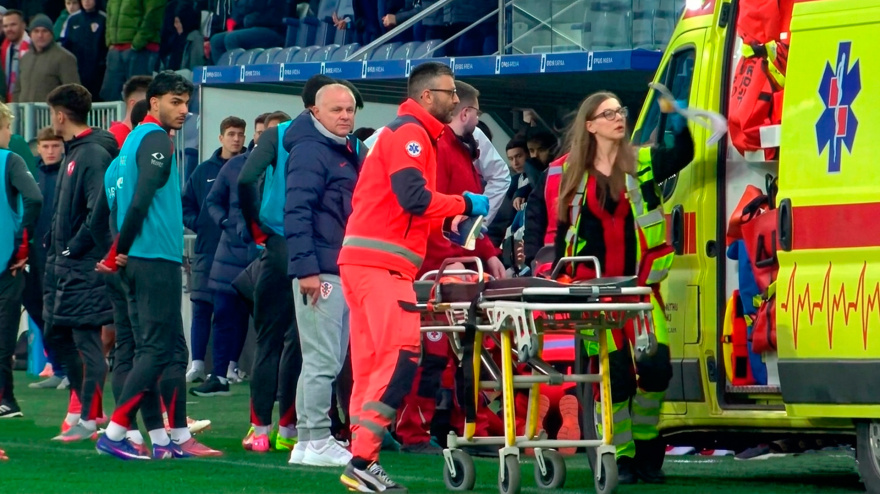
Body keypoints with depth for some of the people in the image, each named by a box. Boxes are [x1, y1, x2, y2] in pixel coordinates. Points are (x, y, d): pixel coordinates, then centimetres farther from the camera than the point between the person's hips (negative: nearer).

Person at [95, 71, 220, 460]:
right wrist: (121, 251, -14)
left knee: (150, 350, 9)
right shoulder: (156, 140, -10)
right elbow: (141, 198, -20)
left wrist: (118, 252, 14)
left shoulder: (134, 139, 18)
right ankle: (114, 433, -12)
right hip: (157, 258, -10)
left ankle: (161, 438, 9)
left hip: (136, 262, 10)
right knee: (162, 350, -8)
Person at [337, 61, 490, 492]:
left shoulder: (396, 134, 24)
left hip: (360, 259, 11)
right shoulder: (410, 134, -8)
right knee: (401, 354, -15)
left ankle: (361, 459, 9)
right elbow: (414, 197, -19)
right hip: (381, 262, -11)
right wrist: (465, 204, -6)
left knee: (371, 360, 9)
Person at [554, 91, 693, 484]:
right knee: (613, 374, -3)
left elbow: (683, 155, -13)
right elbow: (563, 229, 13)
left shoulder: (643, 163, 5)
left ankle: (647, 447, 11)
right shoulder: (574, 173, 8)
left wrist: (678, 120, -29)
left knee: (655, 368, -9)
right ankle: (622, 457, 5)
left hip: (639, 284, 0)